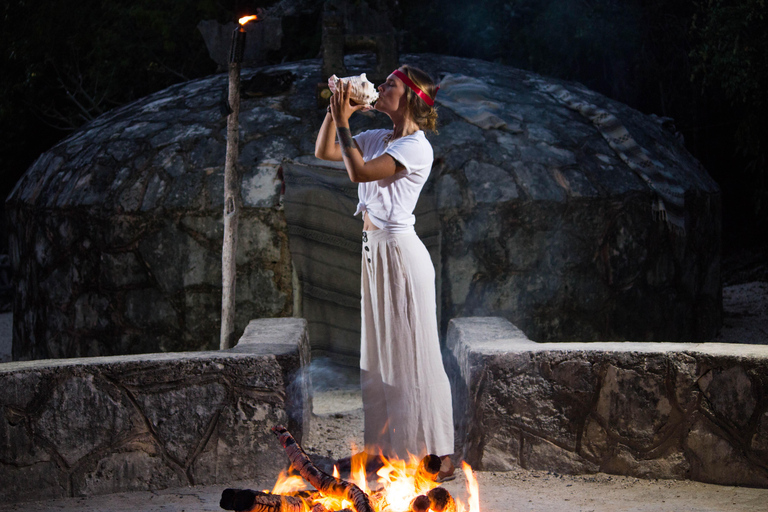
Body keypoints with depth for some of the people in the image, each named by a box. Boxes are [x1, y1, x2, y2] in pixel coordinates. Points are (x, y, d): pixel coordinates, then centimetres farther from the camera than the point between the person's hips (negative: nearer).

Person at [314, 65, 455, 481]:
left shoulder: (416, 147, -14)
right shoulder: (378, 138, 11)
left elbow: (359, 171, -23)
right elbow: (323, 151, 18)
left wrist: (343, 122, -14)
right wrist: (336, 111, 6)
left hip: (399, 252, -9)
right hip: (372, 249, 9)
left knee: (412, 354, -4)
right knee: (378, 353, 14)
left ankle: (440, 453, 4)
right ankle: (387, 444, 24)